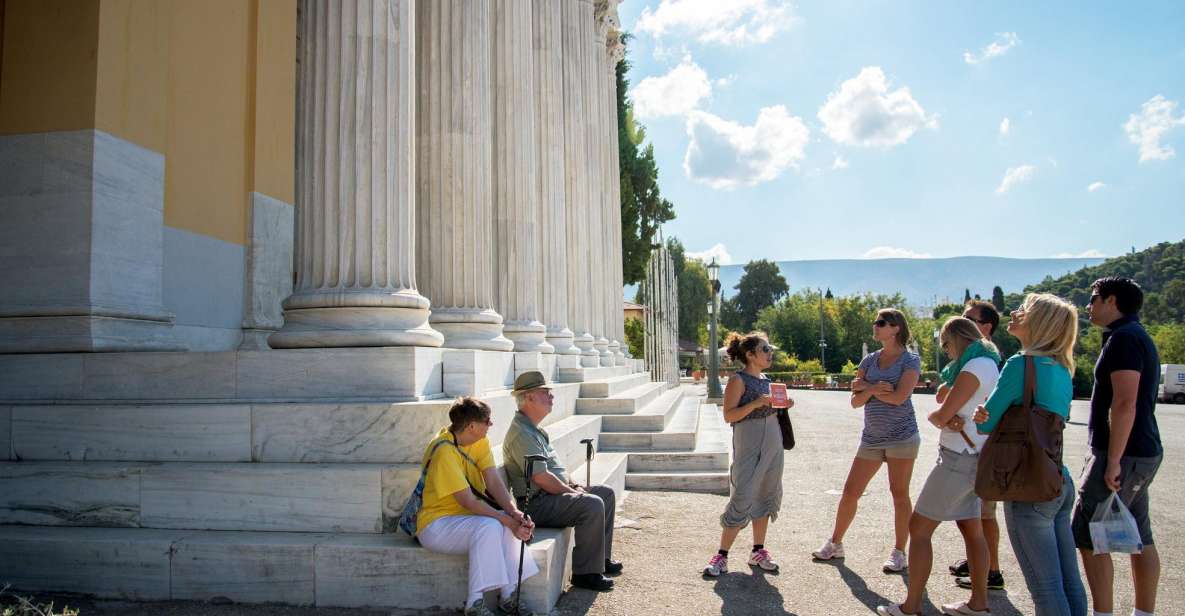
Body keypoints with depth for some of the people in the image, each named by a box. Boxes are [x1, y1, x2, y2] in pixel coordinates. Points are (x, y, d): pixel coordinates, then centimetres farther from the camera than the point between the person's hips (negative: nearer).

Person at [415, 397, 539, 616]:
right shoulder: (444, 451, -26)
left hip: (466, 516, 8)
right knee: (490, 526, -31)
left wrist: (513, 512, -25)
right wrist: (507, 520, -30)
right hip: (436, 523, -8)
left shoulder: (480, 441, -1)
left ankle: (509, 594, -14)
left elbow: (494, 482, -9)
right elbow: (468, 502, -27)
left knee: (511, 520, -18)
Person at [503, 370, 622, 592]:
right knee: (592, 504, -28)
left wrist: (573, 486, 9)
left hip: (553, 493, 11)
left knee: (606, 493, 14)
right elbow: (541, 477, -24)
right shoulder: (521, 433, -19)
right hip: (537, 504, -11)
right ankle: (585, 572, -18)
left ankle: (602, 557, 20)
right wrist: (571, 492, -13)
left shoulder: (534, 430, 17)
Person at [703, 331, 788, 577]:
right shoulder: (739, 380, -10)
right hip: (749, 446, -8)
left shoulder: (766, 380, 13)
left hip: (773, 445, 8)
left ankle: (758, 552, 22)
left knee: (766, 497, 11)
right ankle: (721, 556, 0)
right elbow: (729, 416, -16)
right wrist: (757, 403, -25)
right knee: (741, 501, -9)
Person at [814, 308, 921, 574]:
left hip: (901, 435, -5)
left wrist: (866, 387, -6)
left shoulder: (910, 360, -3)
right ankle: (835, 543, 18)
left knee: (899, 493, 1)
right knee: (850, 491, 5)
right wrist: (873, 389, -13)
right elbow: (856, 401, 6)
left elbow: (899, 397, -17)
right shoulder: (869, 360, 10)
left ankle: (899, 552, 13)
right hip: (872, 437, 5)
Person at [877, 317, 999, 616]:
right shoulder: (990, 364, 13)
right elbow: (945, 395, 8)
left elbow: (941, 415, -20)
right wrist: (948, 418, -12)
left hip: (959, 459, -10)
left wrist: (934, 416, 1)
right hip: (973, 458, 10)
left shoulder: (974, 367, -18)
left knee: (919, 528, -4)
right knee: (971, 529, 18)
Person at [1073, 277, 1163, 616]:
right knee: (1140, 539, 13)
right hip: (1143, 452, 10)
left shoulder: (1123, 338, -15)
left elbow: (1125, 404, -23)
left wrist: (1113, 461, -23)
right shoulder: (1139, 337, 17)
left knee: (1087, 537, -6)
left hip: (1123, 454, -10)